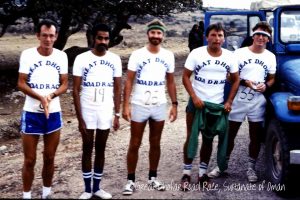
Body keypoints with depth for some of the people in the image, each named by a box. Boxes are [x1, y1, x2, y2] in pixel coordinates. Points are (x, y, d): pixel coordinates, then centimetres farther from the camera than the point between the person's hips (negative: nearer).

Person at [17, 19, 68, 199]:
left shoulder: (61, 56, 0)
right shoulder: (27, 54, -6)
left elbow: (64, 84, 2)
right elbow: (21, 83, -7)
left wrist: (51, 95, -18)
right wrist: (41, 98, -22)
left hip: (54, 114, 2)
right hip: (32, 113, -2)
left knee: (49, 158, 12)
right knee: (30, 160, 5)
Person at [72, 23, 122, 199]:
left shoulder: (115, 59, 0)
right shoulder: (82, 59, -8)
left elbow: (117, 89, 5)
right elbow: (76, 90, -7)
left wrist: (117, 115, 0)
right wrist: (80, 118, -12)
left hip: (106, 112, 2)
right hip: (87, 112, -2)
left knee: (101, 149, 11)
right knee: (88, 149, 6)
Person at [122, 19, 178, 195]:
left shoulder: (168, 56, 3)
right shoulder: (137, 55, -7)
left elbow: (171, 82, 9)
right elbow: (129, 81, -7)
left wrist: (174, 104, 3)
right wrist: (126, 105, -14)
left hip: (160, 106, 3)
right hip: (139, 106, -3)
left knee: (155, 143, 13)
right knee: (135, 145, 4)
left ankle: (153, 177, 25)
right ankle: (131, 180, 13)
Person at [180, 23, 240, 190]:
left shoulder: (229, 56, -1)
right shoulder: (196, 54, -9)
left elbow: (236, 79, 7)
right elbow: (186, 77, -6)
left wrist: (229, 102, -3)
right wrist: (194, 97, -18)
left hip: (217, 105, 3)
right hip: (197, 103, -2)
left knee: (208, 140, 11)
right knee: (191, 138, 2)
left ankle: (203, 174, 21)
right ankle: (186, 174, 12)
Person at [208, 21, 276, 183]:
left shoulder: (270, 57, 3)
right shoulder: (240, 53, -5)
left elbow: (272, 79, 12)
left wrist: (266, 86, -10)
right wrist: (244, 82, -19)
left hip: (258, 102, 2)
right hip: (238, 100, -2)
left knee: (255, 136, 8)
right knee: (229, 134, 7)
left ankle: (251, 168, 21)